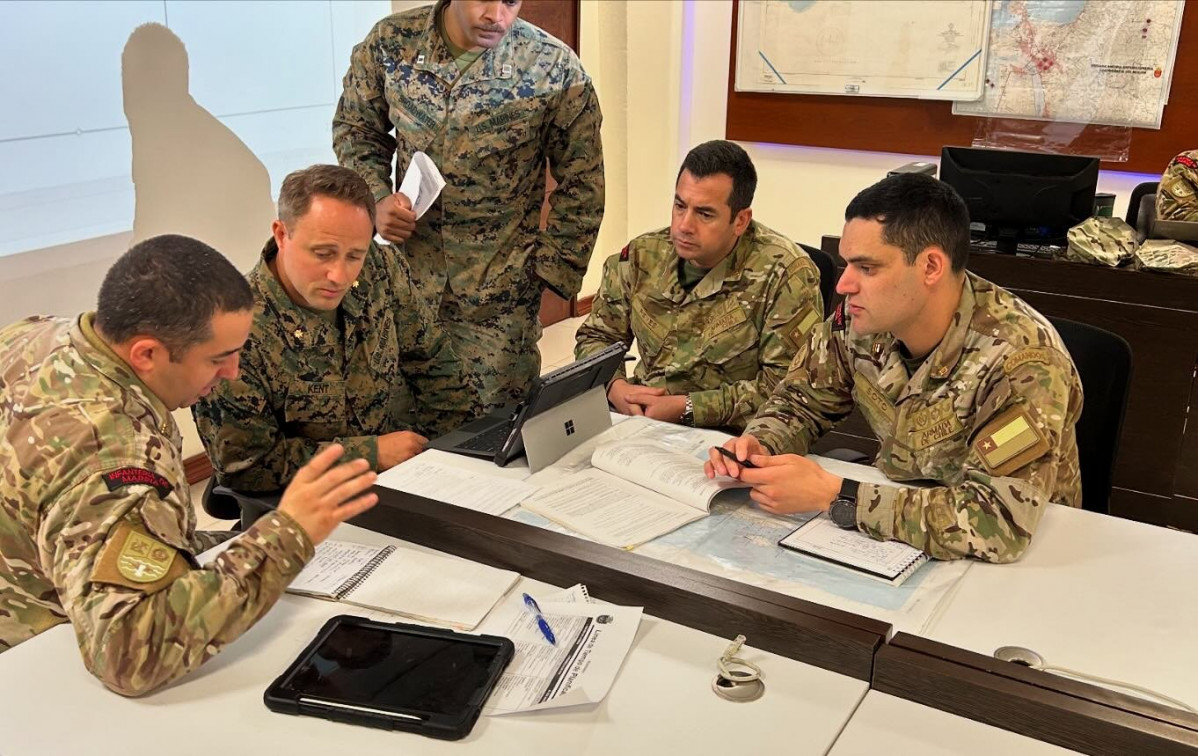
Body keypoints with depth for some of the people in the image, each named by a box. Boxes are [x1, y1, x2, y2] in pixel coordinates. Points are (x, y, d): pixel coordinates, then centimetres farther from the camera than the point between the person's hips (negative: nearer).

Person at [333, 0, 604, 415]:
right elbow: (355, 128, 11)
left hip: (499, 299, -2)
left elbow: (581, 182, -2)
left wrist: (551, 269, -5)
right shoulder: (389, 43, -4)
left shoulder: (553, 66, -10)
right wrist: (376, 197, -5)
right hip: (407, 283, 2)